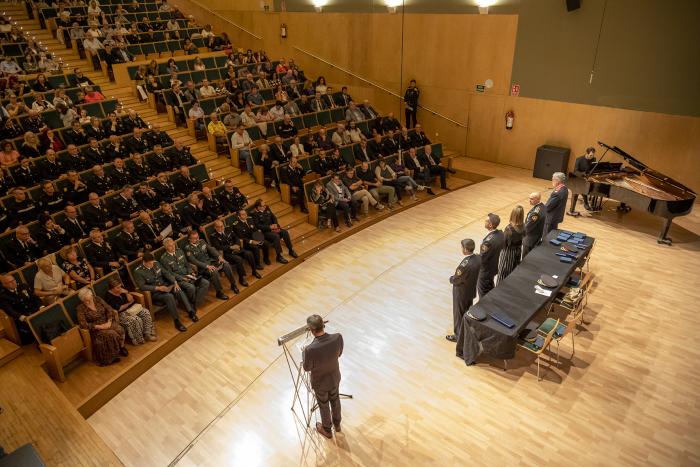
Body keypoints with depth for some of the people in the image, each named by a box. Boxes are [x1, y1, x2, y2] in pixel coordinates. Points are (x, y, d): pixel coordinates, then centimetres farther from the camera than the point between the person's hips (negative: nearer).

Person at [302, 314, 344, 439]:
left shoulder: (310, 349, -39)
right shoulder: (338, 337, -28)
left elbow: (307, 368, -19)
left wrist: (304, 352, -3)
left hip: (320, 383, -3)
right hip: (335, 378, 3)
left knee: (324, 405, 25)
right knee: (335, 400, 31)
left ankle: (327, 430, 50)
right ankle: (337, 424, 56)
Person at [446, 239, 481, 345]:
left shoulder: (464, 265, -37)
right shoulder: (478, 258, -13)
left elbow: (455, 280, -25)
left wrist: (451, 278, -2)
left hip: (461, 293, -7)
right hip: (472, 290, 7)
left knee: (458, 314, 15)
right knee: (468, 312, 28)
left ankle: (459, 335, 34)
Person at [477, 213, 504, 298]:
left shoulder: (488, 240, -36)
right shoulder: (501, 234, -11)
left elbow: (482, 258, -26)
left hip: (485, 271, -8)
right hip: (494, 267, 9)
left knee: (483, 294, 12)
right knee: (490, 288, 29)